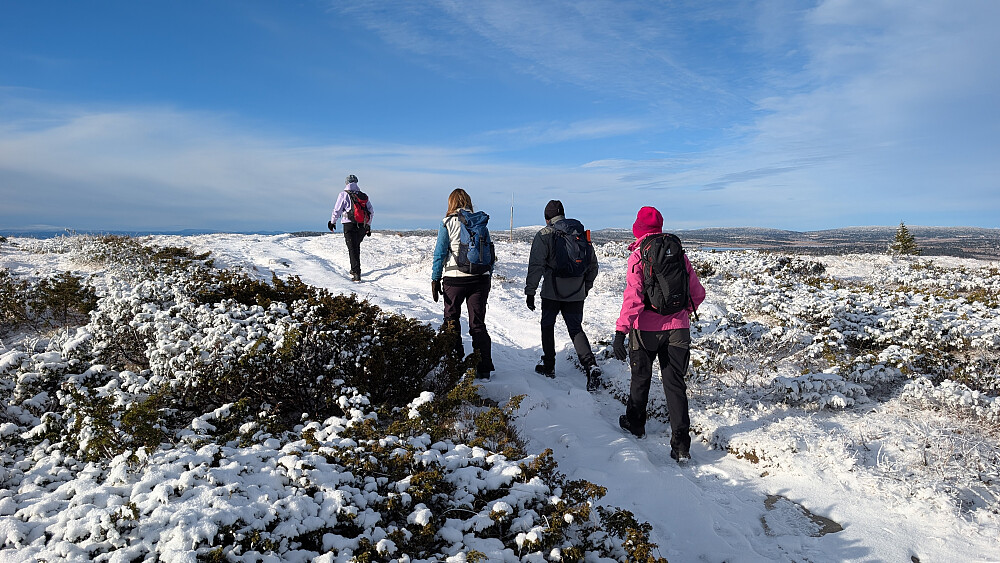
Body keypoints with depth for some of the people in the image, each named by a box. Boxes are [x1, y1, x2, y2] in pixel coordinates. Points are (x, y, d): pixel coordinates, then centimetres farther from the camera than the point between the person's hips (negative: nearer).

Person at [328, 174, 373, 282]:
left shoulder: (344, 195, -3)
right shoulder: (364, 196, 10)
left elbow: (337, 210, -3)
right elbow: (371, 211, 13)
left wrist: (332, 222, 12)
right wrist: (368, 226, 21)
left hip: (349, 225, -4)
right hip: (363, 226, 4)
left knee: (353, 249, -5)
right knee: (356, 246, 23)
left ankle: (356, 273, -13)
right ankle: (354, 269, 28)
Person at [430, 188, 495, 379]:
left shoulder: (447, 223, -1)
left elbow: (440, 252, -4)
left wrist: (435, 279, 0)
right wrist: (489, 277, 17)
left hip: (454, 278, -3)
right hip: (480, 277, 3)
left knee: (452, 320, 13)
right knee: (478, 324, 7)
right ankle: (484, 369, 4)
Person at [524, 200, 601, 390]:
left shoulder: (544, 235, -6)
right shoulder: (582, 234, 8)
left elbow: (536, 265, -13)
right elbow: (593, 264, 13)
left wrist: (529, 291, -7)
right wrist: (586, 287, 24)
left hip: (552, 292, -4)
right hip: (576, 293, 4)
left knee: (547, 325, 16)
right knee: (576, 328, 10)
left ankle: (548, 365, 24)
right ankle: (590, 365, -9)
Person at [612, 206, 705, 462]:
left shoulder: (638, 255, -9)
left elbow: (633, 297, -19)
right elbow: (698, 293, 9)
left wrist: (621, 331, -20)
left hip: (646, 329, -3)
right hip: (677, 328, 3)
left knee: (640, 378, 17)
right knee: (675, 383, 7)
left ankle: (635, 423, 36)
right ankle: (681, 442, 2)